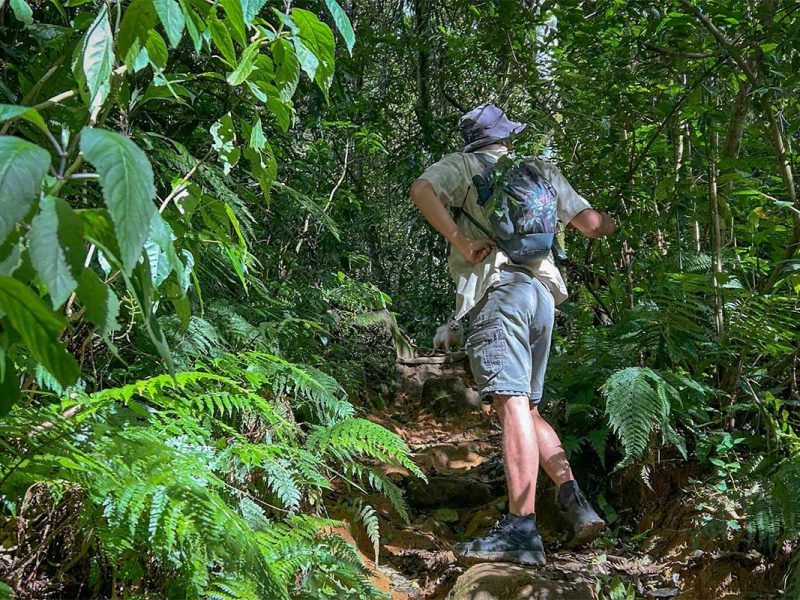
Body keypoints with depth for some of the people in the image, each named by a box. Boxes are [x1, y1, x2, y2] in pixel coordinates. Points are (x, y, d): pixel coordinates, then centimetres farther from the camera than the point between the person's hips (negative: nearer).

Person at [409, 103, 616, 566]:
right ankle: (574, 499, 4)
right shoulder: (543, 172, 24)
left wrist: (460, 240, -8)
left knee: (512, 404, -15)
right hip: (542, 291, 6)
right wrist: (612, 224, 44)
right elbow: (590, 223, 22)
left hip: (498, 289, -6)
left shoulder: (463, 166, 12)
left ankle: (522, 529, -19)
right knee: (528, 408, 14)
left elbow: (422, 190, -9)